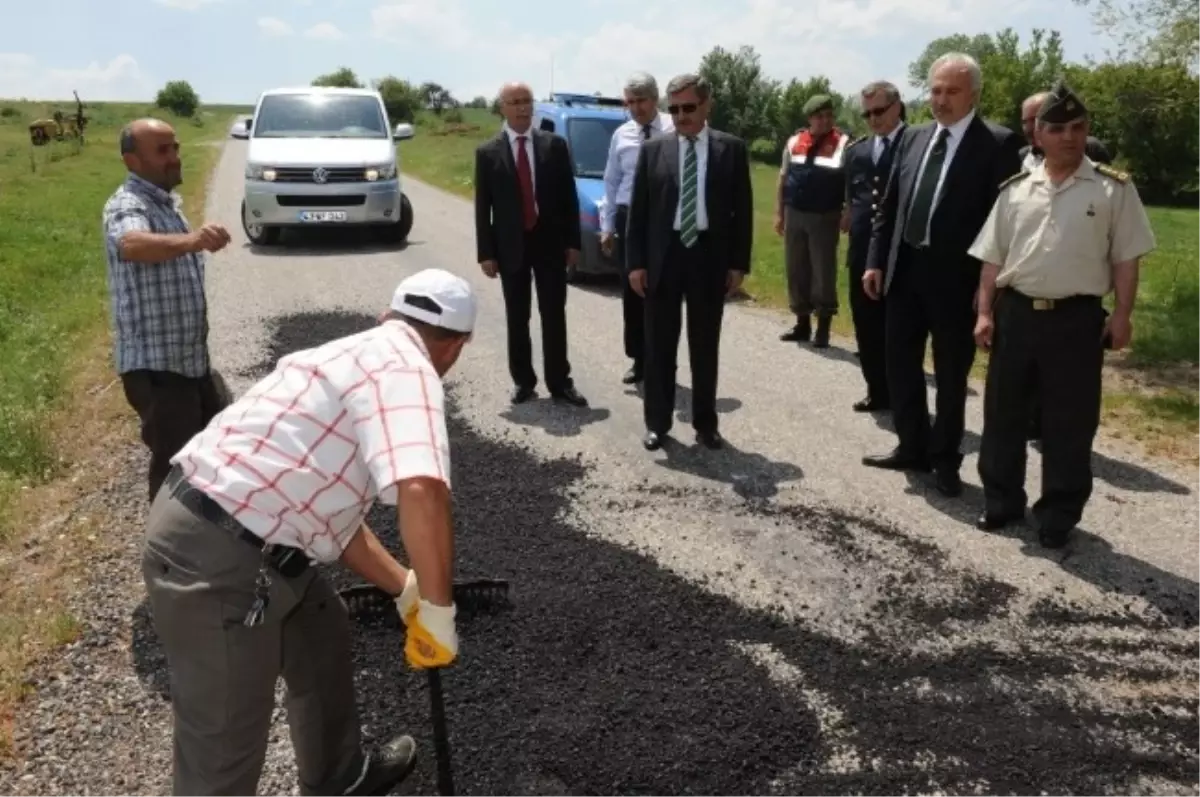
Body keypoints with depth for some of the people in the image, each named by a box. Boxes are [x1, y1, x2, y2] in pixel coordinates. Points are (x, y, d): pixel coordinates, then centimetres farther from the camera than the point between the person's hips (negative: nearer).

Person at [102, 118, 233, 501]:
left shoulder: (166, 202, 13)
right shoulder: (128, 206, -18)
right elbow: (132, 244, -44)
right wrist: (191, 239, -61)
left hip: (190, 355, 10)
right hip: (155, 363, -10)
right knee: (175, 461, -4)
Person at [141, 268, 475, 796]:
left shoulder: (361, 356, 16)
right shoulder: (407, 370, -14)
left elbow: (332, 512, 21)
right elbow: (421, 491, -35)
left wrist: (405, 589, 26)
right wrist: (438, 610, -19)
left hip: (233, 535, 11)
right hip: (217, 559, -11)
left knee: (322, 639, 29)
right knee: (223, 754, 4)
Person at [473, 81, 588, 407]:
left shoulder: (555, 144, 2)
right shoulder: (487, 152, 0)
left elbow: (569, 196, 3)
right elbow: (482, 207, -1)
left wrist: (573, 242, -2)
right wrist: (486, 253, -6)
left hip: (550, 242, 1)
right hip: (511, 246, 0)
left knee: (554, 316, 4)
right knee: (517, 319, 7)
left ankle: (559, 382, 11)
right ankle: (523, 381, 17)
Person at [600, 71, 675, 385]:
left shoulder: (675, 131, -7)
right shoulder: (621, 135, 6)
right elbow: (612, 183, 9)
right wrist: (607, 226, 7)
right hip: (629, 218, 4)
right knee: (632, 292, 9)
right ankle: (639, 359, 22)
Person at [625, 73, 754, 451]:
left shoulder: (732, 149, 2)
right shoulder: (653, 150, 3)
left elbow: (742, 210, 2)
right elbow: (638, 210, 2)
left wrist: (739, 263, -3)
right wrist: (635, 262, -4)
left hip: (710, 255, 0)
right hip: (663, 255, 1)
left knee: (706, 347, 9)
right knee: (659, 346, 7)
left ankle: (705, 423, 22)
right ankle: (657, 422, 20)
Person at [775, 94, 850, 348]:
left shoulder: (843, 144, -4)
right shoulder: (794, 142, 7)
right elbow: (783, 178, 11)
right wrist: (779, 213, 8)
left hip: (825, 217, -4)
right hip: (794, 215, 4)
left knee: (823, 272, 0)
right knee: (796, 270, 10)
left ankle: (823, 328, 10)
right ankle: (802, 323, 23)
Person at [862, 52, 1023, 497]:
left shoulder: (998, 143, -7)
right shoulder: (913, 138, 10)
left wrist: (988, 283, -15)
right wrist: (876, 261, 6)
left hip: (956, 276, -5)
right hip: (905, 269, 6)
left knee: (951, 375, 7)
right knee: (901, 365, 13)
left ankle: (945, 460, 22)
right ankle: (912, 449, 29)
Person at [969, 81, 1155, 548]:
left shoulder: (1114, 189, 0)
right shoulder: (1016, 190, 6)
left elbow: (1126, 258, 1)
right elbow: (993, 257, 8)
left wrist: (1122, 314, -6)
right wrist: (985, 312, 2)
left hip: (1077, 318, -2)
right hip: (1014, 313, 3)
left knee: (1068, 422, 5)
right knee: (1002, 411, 9)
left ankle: (1058, 515, 19)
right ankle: (1001, 500, 25)